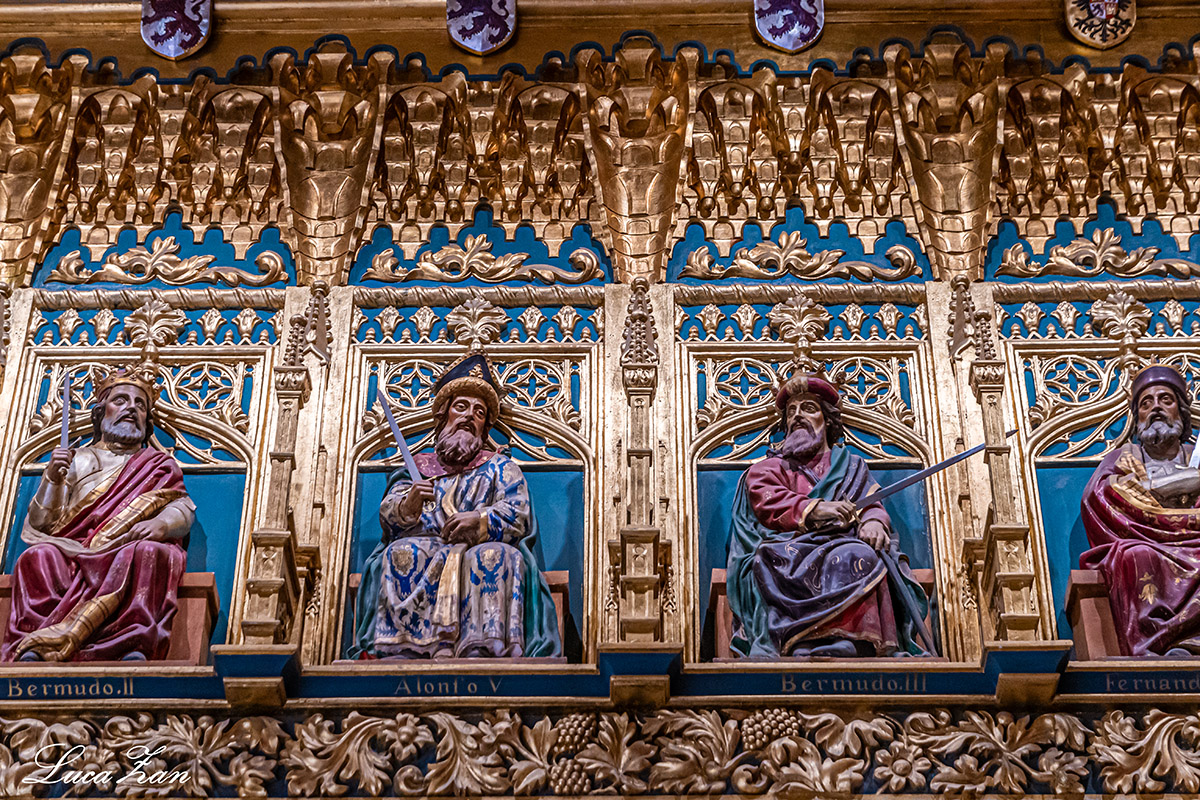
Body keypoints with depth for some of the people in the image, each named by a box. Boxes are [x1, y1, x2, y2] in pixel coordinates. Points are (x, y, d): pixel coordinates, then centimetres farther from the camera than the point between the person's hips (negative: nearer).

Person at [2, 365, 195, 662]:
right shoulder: (78, 460, 27)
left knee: (147, 553, -36)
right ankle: (32, 652, -52)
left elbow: (183, 509, 8)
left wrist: (161, 523, -15)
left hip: (130, 547, -1)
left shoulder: (160, 465, 27)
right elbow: (42, 523, 16)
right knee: (41, 557, -33)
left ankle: (133, 648, -55)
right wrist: (53, 480, -3)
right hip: (73, 551, 1)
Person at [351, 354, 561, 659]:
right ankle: (405, 649, -46)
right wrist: (408, 505, -13)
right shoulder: (418, 466, 27)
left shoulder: (500, 467, 24)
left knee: (497, 556, -36)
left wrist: (480, 521, -14)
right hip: (423, 546, 1)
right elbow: (388, 512, 11)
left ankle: (482, 650, -49)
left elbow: (517, 516, 7)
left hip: (480, 550, -1)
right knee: (402, 554, -33)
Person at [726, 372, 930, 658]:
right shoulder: (768, 469, 25)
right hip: (789, 552, -2)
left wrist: (873, 520, -13)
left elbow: (871, 504, 14)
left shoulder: (851, 466, 31)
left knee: (866, 556, -37)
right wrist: (815, 509, -16)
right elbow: (769, 505, 3)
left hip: (844, 546, 2)